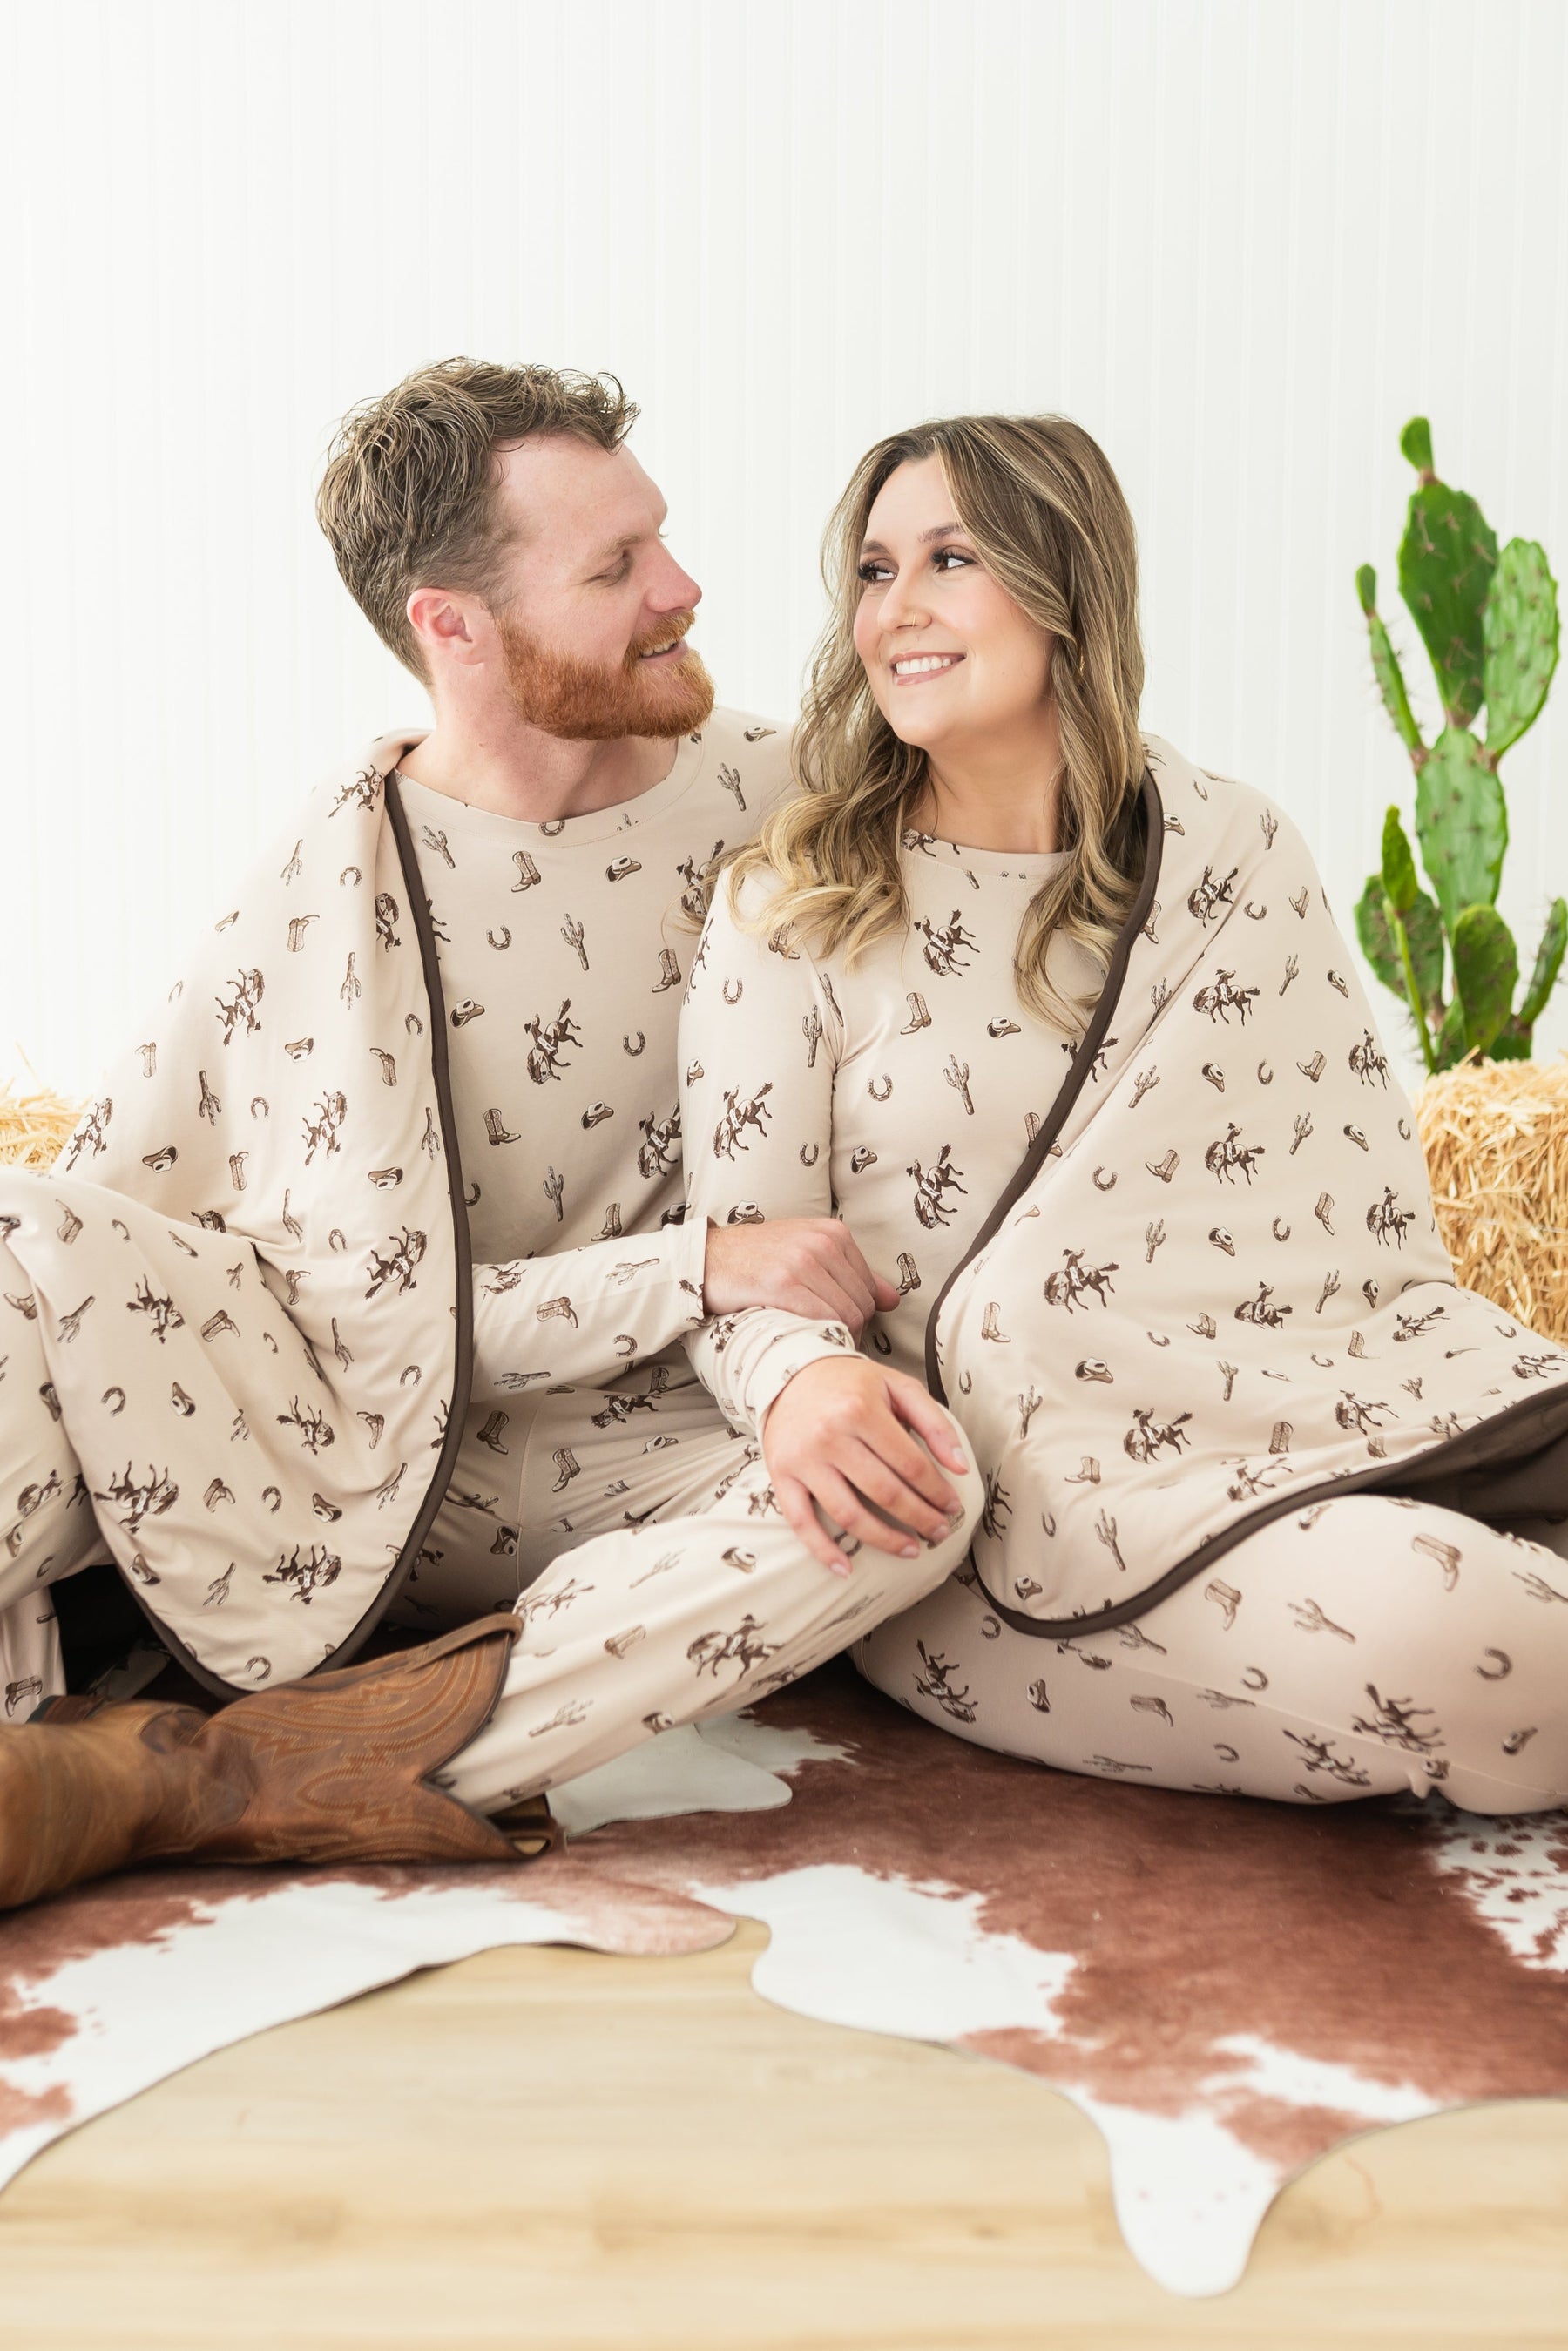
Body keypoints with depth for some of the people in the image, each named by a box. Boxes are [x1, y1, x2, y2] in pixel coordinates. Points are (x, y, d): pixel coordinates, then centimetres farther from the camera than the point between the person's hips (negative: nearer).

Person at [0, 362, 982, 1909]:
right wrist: (696, 1266, -21)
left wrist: (822, 1364, -9)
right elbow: (366, 1310, -14)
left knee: (921, 1491, -32)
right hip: (341, 1437, -2)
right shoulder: (324, 888, -10)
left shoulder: (764, 797, -2)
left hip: (597, 1444, 2)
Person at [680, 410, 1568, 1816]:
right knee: (1430, 1621, -29)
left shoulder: (1233, 850, 12)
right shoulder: (792, 908, 2)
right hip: (996, 1500, -3)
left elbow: (1374, 1198, 12)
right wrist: (800, 1376, -23)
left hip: (1318, 1410, 4)